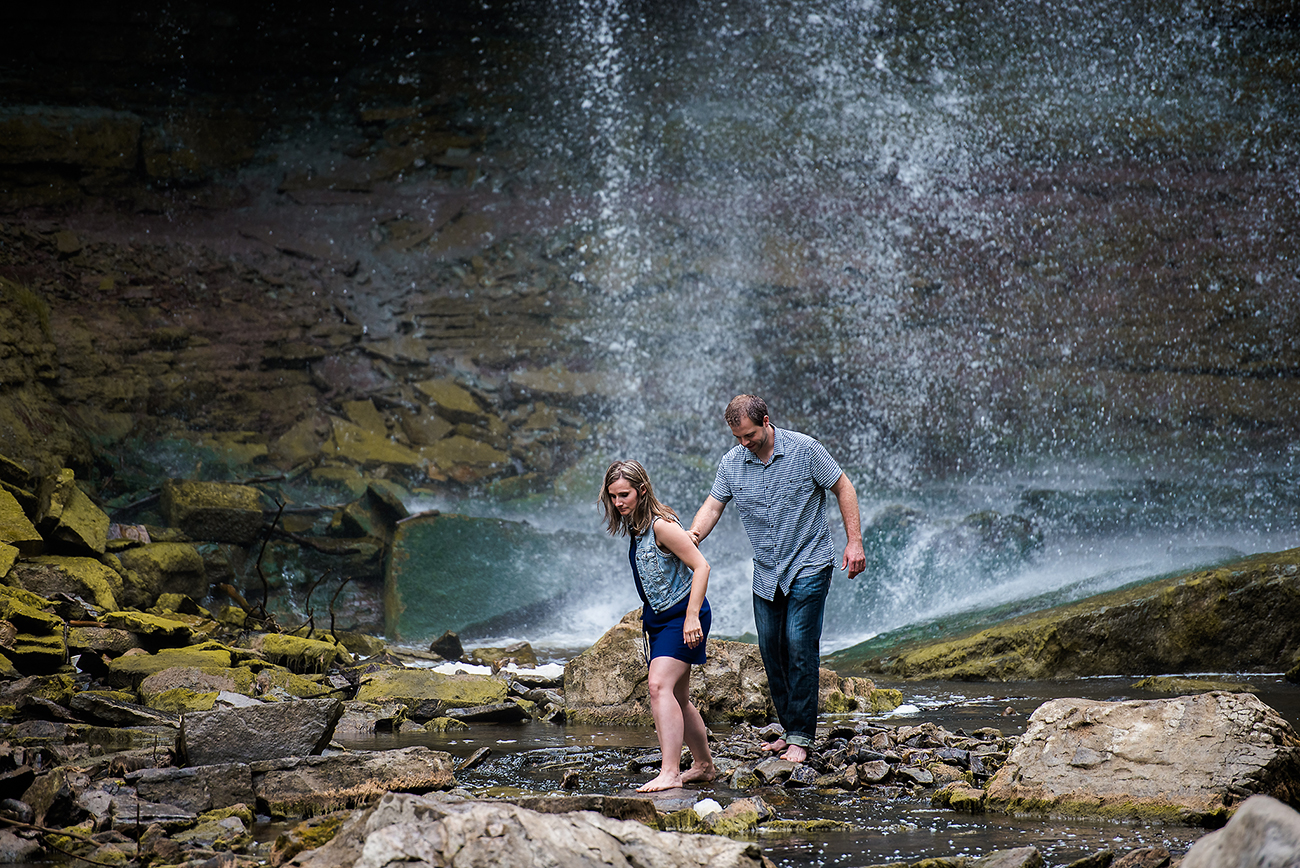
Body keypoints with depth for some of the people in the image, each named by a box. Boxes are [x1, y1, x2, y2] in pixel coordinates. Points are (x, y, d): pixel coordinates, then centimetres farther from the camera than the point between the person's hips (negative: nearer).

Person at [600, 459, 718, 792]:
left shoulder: (661, 525, -18)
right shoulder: (635, 527, 10)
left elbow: (701, 566, -21)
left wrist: (692, 616, -26)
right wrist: (648, 615, 23)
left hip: (683, 615, -10)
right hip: (658, 619, 10)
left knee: (659, 685, -24)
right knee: (678, 698, 17)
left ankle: (670, 773, -31)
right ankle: (704, 765, 32)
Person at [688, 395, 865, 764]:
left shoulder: (804, 450, -10)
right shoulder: (731, 463, 0)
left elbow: (843, 488, -3)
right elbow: (713, 506, 1)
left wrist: (854, 541, -9)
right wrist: (692, 536, -21)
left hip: (808, 567, -5)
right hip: (766, 573, 5)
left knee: (799, 644, -13)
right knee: (771, 649, 5)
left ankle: (801, 737, -10)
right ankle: (790, 730, 17)